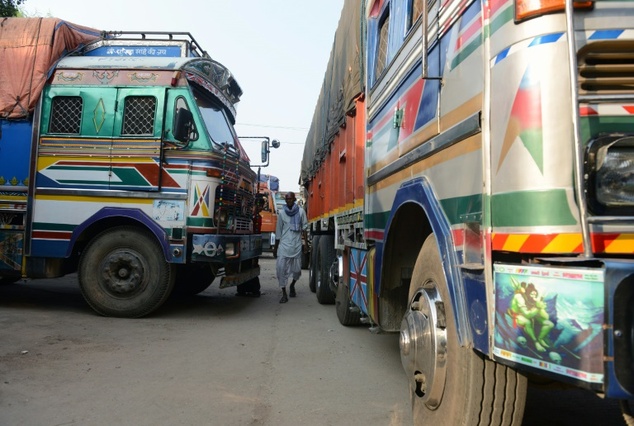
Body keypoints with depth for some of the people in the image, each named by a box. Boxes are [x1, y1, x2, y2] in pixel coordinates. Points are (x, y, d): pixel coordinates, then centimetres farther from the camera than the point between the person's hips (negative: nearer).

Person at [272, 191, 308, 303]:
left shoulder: (301, 211, 1)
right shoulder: (281, 212, 5)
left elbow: (305, 225, 9)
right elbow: (278, 230, 9)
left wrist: (303, 229, -14)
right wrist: (275, 247, 11)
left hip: (297, 245, 0)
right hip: (284, 244, 0)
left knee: (297, 269, 6)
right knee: (281, 267, -10)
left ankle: (292, 285, 37)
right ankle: (284, 293, 0)